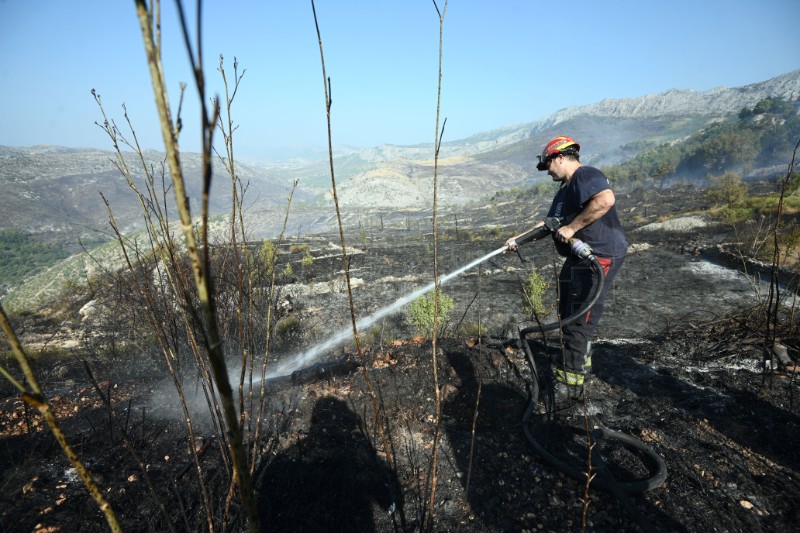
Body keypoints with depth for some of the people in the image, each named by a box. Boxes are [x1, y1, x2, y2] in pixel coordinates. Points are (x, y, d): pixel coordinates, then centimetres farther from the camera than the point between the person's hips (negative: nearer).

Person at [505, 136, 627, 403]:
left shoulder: (585, 176, -12)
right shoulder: (565, 190, 20)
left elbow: (606, 200, -31)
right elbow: (549, 223, 25)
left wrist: (571, 228, -25)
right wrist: (518, 239, 21)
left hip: (598, 258, -11)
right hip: (580, 258, 11)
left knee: (579, 321, -6)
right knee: (569, 316, 18)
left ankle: (570, 385, 5)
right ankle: (575, 366, 35)